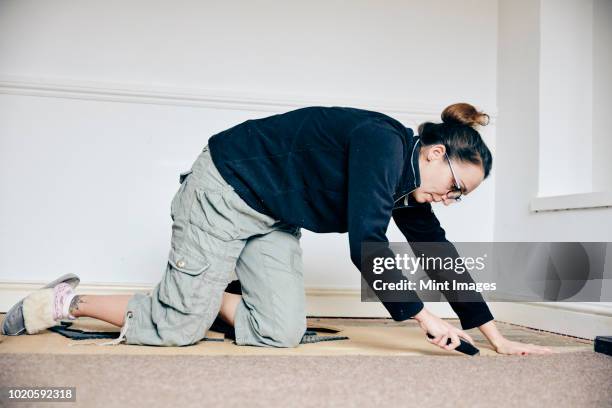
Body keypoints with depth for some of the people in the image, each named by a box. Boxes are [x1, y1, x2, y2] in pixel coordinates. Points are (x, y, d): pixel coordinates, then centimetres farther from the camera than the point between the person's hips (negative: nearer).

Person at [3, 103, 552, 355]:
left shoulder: (407, 182, 3)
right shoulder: (383, 142, -24)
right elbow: (366, 244, -30)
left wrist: (497, 338, 8)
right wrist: (422, 316, -20)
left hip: (273, 219, 8)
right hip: (226, 189, -8)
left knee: (282, 334, -6)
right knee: (180, 329, -4)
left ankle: (211, 295, 18)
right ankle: (67, 302, 15)